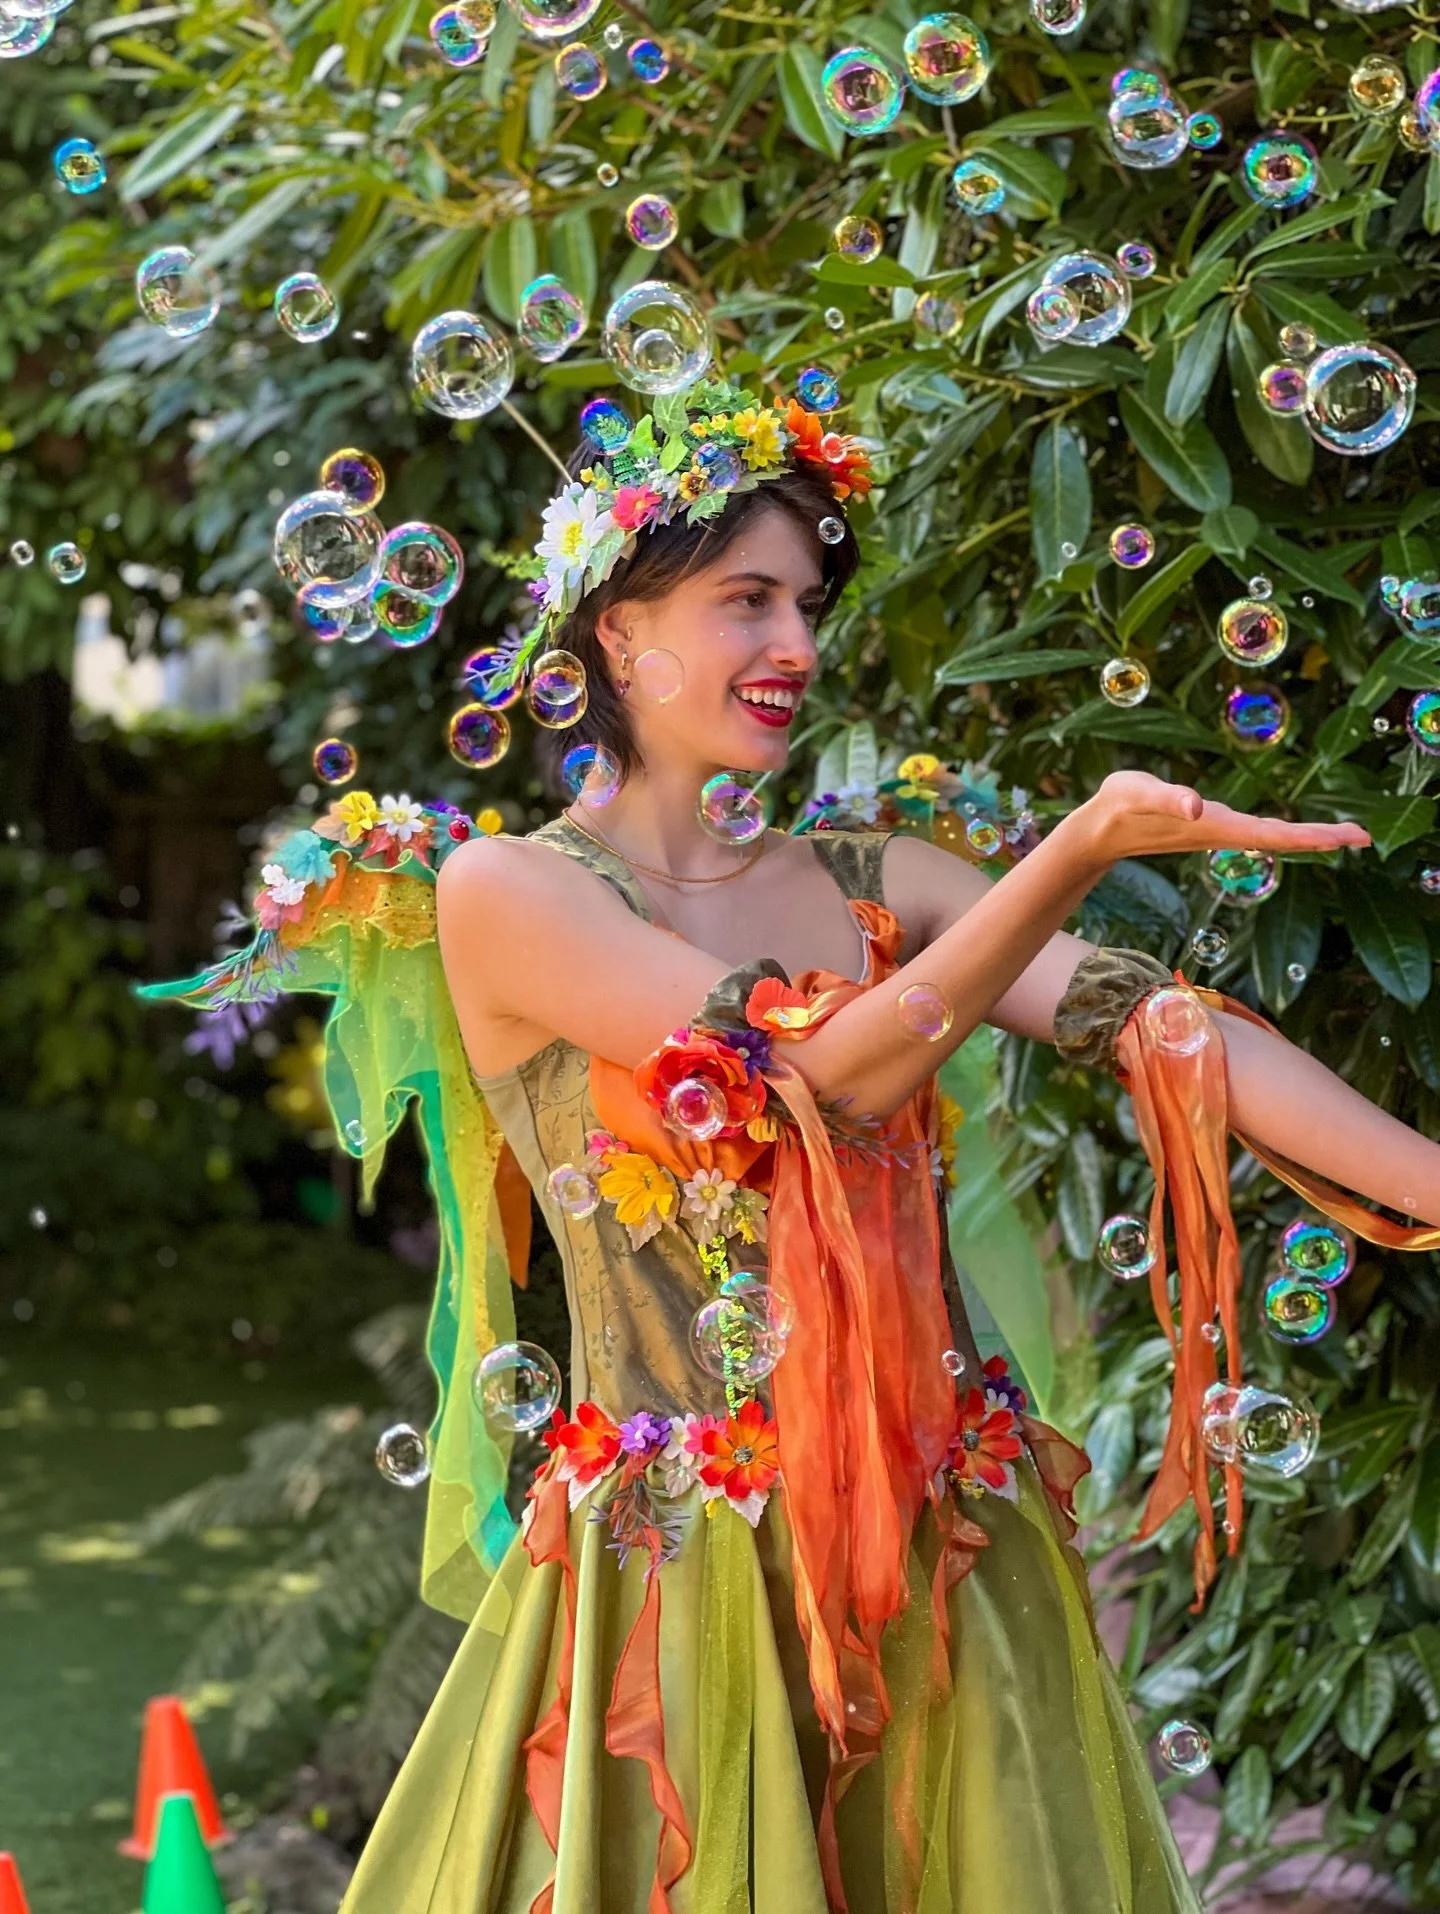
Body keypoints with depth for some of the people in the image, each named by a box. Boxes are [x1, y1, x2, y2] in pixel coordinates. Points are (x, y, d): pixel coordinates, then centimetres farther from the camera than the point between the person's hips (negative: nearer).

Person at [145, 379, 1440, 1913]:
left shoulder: (869, 881, 9)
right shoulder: (507, 892, -5)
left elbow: (1156, 1020, -6)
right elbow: (819, 1073, -16)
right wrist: (1079, 850, -24)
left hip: (948, 1552, 4)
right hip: (686, 1569, -4)